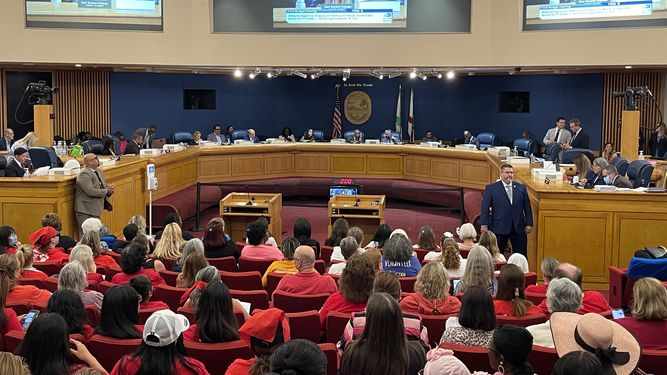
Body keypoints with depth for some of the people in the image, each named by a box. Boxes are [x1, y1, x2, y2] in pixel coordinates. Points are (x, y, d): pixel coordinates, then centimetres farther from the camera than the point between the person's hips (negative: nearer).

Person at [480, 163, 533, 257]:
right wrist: (484, 224, -11)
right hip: (499, 227, -2)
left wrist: (529, 224, 3)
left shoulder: (521, 188, 11)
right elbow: (485, 207, -2)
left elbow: (527, 207, 10)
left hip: (519, 228, 2)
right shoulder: (491, 188, 2)